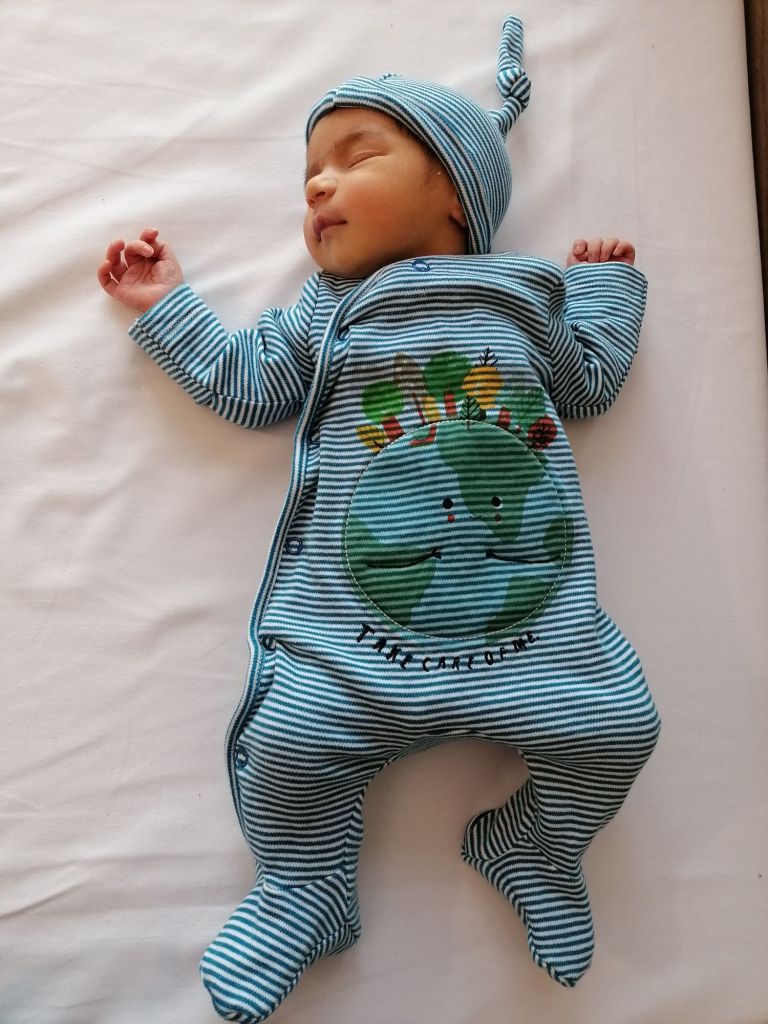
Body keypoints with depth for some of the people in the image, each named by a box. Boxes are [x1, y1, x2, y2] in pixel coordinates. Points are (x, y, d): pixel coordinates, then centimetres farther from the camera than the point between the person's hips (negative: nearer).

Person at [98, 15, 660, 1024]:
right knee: (284, 746, -11)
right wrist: (168, 305, 20)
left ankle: (534, 848, 25)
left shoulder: (521, 296, 16)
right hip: (351, 638, 0)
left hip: (539, 619, 1)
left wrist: (601, 284, 27)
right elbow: (241, 382, 14)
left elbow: (590, 379, 24)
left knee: (618, 722, -5)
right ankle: (304, 891, 21)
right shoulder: (323, 318, 16)